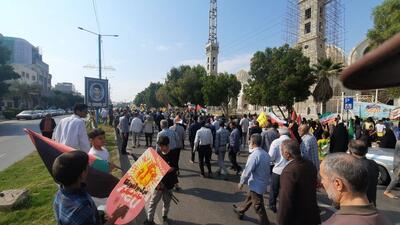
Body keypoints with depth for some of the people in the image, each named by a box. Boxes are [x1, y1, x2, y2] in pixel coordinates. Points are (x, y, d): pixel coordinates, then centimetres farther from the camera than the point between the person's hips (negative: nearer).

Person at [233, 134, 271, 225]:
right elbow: (267, 169, 7)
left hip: (256, 185, -9)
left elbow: (247, 171, -23)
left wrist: (241, 182, -7)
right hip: (263, 183, 9)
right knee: (249, 198, 28)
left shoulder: (254, 155, -27)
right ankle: (240, 211, 48)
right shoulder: (265, 154, -2)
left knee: (258, 207, 7)